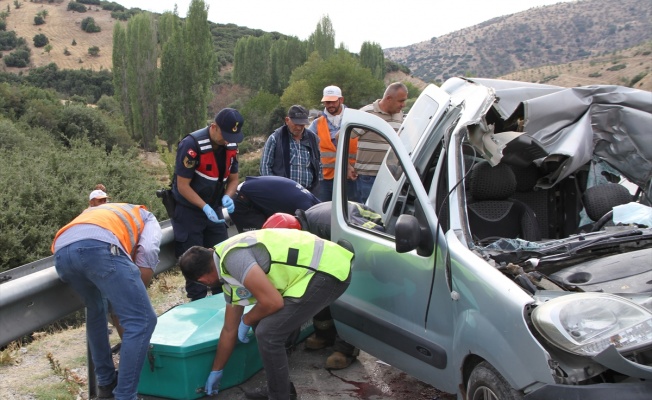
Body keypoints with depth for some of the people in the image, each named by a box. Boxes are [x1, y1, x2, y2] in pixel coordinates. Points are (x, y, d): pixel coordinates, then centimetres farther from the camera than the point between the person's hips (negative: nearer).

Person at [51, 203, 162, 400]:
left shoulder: (97, 212, 48)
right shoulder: (147, 218, 33)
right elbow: (147, 251, 8)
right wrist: (137, 291, 18)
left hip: (62, 252, 7)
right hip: (99, 247, -6)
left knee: (96, 310, 31)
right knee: (142, 320, 2)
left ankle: (106, 384, 36)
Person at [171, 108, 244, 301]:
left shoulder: (231, 146, -5)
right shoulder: (192, 145, -25)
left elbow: (233, 178, 5)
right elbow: (182, 185, -22)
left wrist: (227, 197, -15)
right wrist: (205, 207, -29)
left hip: (214, 209, 6)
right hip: (189, 211, -6)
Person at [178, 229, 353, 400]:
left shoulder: (232, 256, -17)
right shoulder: (231, 278, 14)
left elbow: (273, 302, -21)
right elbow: (229, 330, 25)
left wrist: (246, 320, 0)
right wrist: (216, 371, 36)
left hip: (328, 270, -10)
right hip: (319, 269, 10)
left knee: (268, 333, -8)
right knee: (263, 326, 15)